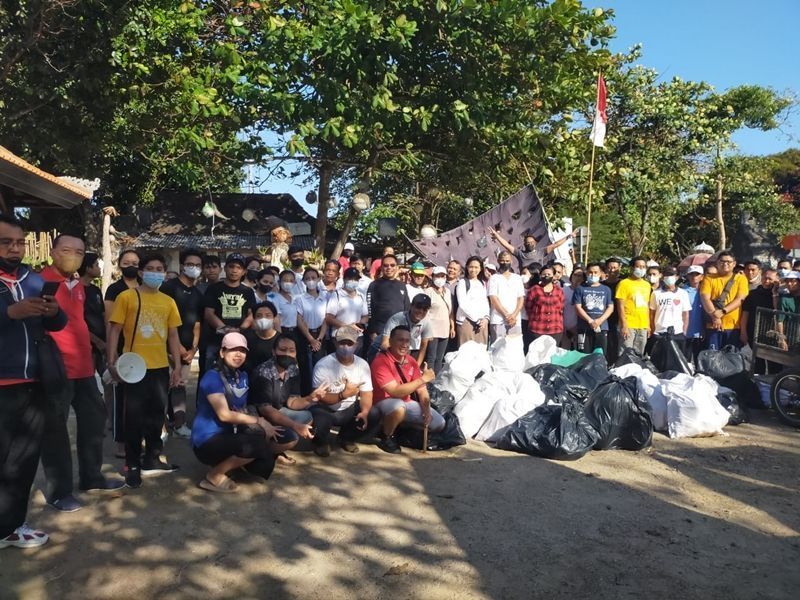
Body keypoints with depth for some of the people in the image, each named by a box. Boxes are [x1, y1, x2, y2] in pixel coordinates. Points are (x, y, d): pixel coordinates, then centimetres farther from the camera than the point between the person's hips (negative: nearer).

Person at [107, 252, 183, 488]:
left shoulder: (168, 301, 9)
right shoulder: (126, 297, -2)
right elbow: (115, 330, -3)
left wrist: (177, 367, 9)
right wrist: (112, 362, -11)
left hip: (161, 367, 4)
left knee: (156, 415, 13)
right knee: (135, 417, 4)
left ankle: (152, 458, 27)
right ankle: (133, 465, 14)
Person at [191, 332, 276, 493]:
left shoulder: (242, 376, 8)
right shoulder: (212, 377, -16)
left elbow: (241, 412, 10)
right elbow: (224, 414, -23)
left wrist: (260, 426, -9)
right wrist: (258, 420, -18)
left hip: (229, 436, 7)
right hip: (207, 442, -7)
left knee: (266, 462, -13)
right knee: (258, 444, -29)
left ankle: (230, 460, 13)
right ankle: (215, 475, -9)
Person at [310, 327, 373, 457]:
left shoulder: (362, 364, -4)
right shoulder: (323, 365, -18)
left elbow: (366, 393, -6)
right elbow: (319, 396, -20)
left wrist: (365, 411, -26)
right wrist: (343, 395, -34)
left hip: (349, 409, 5)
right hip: (325, 410, -4)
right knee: (320, 424, -36)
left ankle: (346, 438, 14)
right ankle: (321, 442, 6)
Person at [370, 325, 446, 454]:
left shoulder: (411, 361, 0)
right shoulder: (380, 361, -23)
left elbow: (422, 390, 2)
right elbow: (395, 391, -30)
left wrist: (426, 409, -17)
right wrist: (422, 379, -29)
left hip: (406, 403, 7)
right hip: (383, 403, -7)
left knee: (438, 424, -2)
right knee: (399, 407, -41)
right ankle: (386, 438, -11)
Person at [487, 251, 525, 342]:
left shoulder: (517, 278, 15)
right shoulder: (493, 278, 4)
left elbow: (521, 299, 9)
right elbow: (494, 299, -5)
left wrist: (514, 315, -6)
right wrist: (507, 315, -11)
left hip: (515, 321, 3)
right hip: (498, 321, -3)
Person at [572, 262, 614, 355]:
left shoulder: (606, 289, 13)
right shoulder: (580, 289, 6)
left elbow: (610, 308, 7)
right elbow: (578, 308, -2)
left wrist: (600, 320, -11)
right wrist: (590, 321, -13)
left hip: (602, 328, 2)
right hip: (585, 328, -2)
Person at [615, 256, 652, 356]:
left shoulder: (647, 285, 13)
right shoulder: (624, 283, -5)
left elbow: (647, 306, 17)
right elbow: (620, 306, -9)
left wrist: (648, 325, 13)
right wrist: (624, 325, -15)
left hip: (643, 326, 6)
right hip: (628, 326, -5)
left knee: (639, 355, 11)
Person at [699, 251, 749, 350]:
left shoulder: (741, 279, 7)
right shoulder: (709, 279, 7)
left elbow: (740, 299, -5)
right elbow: (705, 298, -5)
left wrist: (722, 312, -19)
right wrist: (714, 316, -19)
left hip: (733, 326, 0)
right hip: (713, 326, 0)